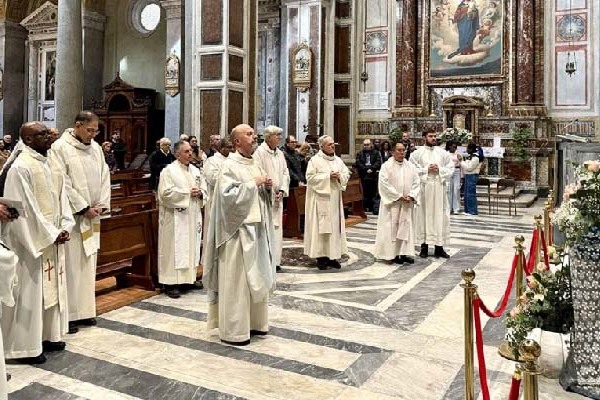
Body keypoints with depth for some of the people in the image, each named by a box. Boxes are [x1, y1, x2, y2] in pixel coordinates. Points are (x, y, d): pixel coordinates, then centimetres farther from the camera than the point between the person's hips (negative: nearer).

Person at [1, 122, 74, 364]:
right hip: (31, 241, -8)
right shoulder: (21, 167, -16)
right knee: (29, 292, 1)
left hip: (52, 239, 8)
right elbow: (26, 209, -19)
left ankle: (47, 335, 29)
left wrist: (64, 228, -2)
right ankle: (24, 347, 14)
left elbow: (60, 197, 10)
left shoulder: (48, 163, 9)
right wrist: (51, 235, -16)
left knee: (51, 288, 15)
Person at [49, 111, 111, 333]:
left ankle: (85, 310, 20)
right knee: (71, 265, -3)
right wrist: (83, 208, -14)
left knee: (88, 264, 11)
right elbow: (63, 183, -14)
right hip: (71, 216, -6)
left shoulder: (95, 148, 10)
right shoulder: (60, 148, -9)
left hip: (92, 217, 6)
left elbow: (104, 177, 11)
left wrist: (101, 204, -1)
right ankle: (68, 315, 7)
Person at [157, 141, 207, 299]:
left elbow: (205, 190, 13)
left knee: (191, 247, 11)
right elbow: (166, 193, -16)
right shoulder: (169, 171, -6)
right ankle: (171, 283, 0)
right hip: (175, 218, -6)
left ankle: (188, 277, 23)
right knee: (174, 248, -5)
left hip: (193, 216, 7)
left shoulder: (196, 171, 13)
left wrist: (199, 193, -9)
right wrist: (188, 193, -15)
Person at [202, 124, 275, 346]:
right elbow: (228, 195, -23)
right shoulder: (230, 165, -11)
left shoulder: (254, 165, 14)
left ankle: (254, 322, 27)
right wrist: (253, 183, -18)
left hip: (257, 229, 9)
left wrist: (268, 187, -1)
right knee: (236, 280, -2)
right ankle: (233, 331, 8)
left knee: (258, 277, 14)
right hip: (238, 230, -8)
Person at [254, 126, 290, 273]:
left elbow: (285, 173, 13)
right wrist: (269, 193, -13)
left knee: (277, 229, 9)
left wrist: (282, 191, -1)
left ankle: (275, 261, 18)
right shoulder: (260, 152, -9)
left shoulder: (280, 153, 12)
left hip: (277, 197, 7)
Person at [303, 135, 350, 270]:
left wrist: (340, 176, -9)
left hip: (335, 199, 6)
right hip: (321, 199, -5)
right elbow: (310, 178, -11)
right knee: (321, 227, -4)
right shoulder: (315, 160, -4)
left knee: (335, 226, 6)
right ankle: (321, 256, 3)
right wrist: (328, 176, -16)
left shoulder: (338, 160, 12)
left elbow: (347, 174, 13)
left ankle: (332, 256, 13)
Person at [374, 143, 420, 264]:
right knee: (392, 227, -1)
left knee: (407, 226, 5)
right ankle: (394, 253, 5)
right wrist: (399, 196, -15)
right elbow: (384, 184, -13)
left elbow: (416, 182, 6)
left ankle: (405, 252, 11)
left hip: (407, 204, 5)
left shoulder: (410, 166, 9)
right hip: (392, 203, -4)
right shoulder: (387, 166, -5)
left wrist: (411, 196, -10)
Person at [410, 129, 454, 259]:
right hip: (424, 187, -2)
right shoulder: (417, 153, 2)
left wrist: (439, 169, -9)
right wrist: (426, 169, -13)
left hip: (439, 187, 2)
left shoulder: (443, 153, 10)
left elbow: (451, 168, 7)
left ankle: (439, 247, 10)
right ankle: (424, 246, 9)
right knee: (424, 215, 1)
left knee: (440, 215, 3)